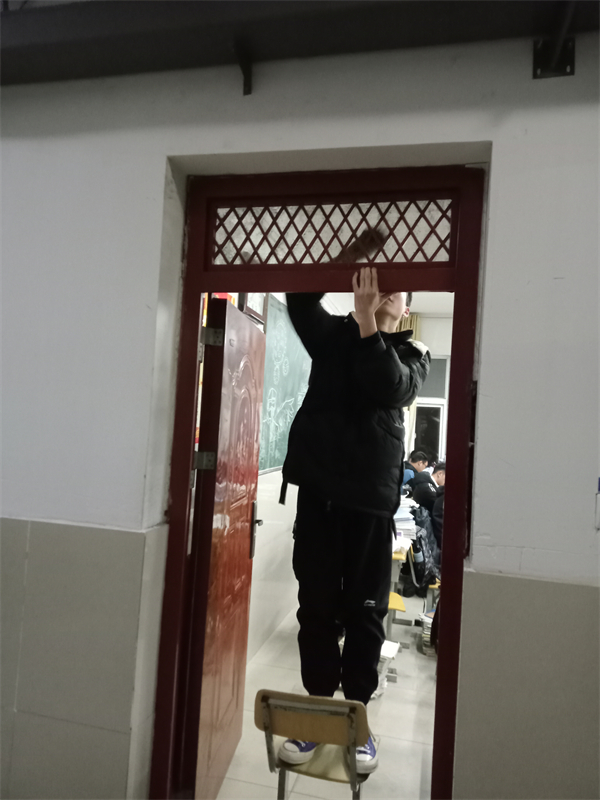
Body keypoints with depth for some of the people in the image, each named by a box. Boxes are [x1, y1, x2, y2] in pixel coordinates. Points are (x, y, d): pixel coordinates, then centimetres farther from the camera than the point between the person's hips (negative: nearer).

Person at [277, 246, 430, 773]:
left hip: (371, 498, -1)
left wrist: (366, 321, -20)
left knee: (365, 612, 7)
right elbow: (301, 299, 2)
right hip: (318, 490, 2)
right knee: (316, 607, 9)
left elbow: (391, 389, -14)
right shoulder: (332, 335, 13)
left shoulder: (413, 354, 6)